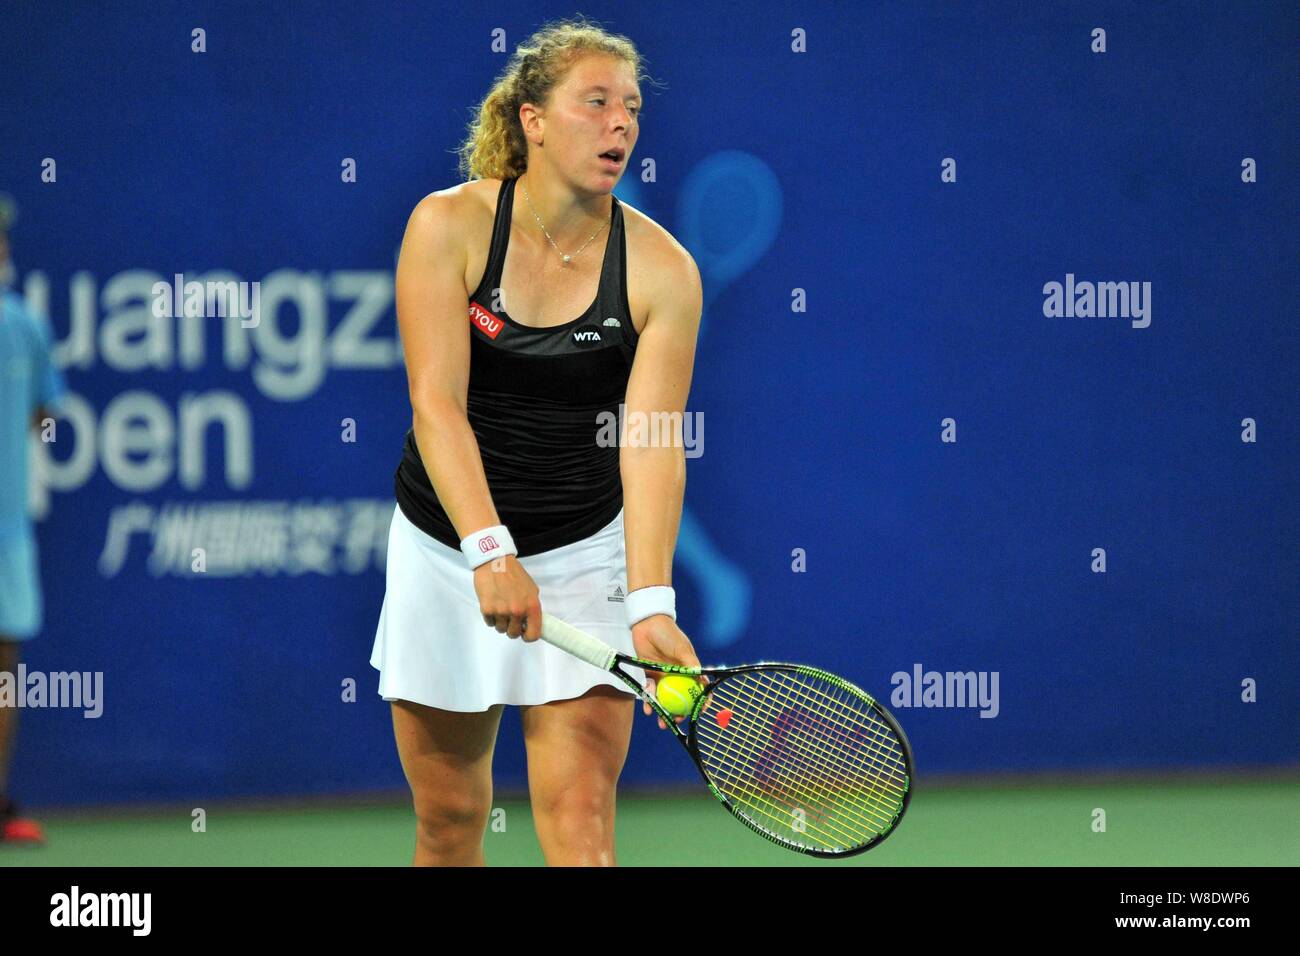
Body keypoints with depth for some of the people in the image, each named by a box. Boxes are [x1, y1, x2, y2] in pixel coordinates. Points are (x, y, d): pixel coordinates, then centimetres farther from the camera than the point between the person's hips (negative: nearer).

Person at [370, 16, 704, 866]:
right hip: (444, 545, 1)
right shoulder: (448, 225, -13)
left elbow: (652, 443, -21)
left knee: (580, 822, -12)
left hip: (584, 556, -1)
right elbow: (437, 405, -22)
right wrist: (490, 550, -36)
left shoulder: (661, 270, -12)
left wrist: (651, 601, -35)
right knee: (448, 819, 10)